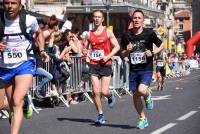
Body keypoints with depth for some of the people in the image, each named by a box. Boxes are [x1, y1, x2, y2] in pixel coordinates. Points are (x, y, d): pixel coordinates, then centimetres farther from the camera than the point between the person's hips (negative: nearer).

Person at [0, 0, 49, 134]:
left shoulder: (29, 20, -9)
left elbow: (39, 33, 14)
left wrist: (42, 50, 2)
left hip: (25, 64, -2)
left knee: (17, 102, -21)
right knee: (12, 106, 14)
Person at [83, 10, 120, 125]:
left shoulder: (108, 32, 0)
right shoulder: (89, 34, 9)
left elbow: (117, 46, -1)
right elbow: (86, 48, 20)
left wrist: (108, 56, -14)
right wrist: (85, 52, -3)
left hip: (106, 64, -3)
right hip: (94, 65, 3)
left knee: (104, 91, -8)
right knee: (96, 92, -5)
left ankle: (110, 96, 29)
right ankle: (101, 115, 7)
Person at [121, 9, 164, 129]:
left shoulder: (149, 33, -7)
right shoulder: (126, 35, 1)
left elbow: (162, 45, 5)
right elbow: (124, 54, 11)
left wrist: (153, 53, -12)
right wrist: (127, 51, -12)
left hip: (146, 69, -4)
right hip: (133, 70, 4)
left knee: (142, 90, -25)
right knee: (135, 95, 7)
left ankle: (148, 96, 13)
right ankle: (143, 119, 25)